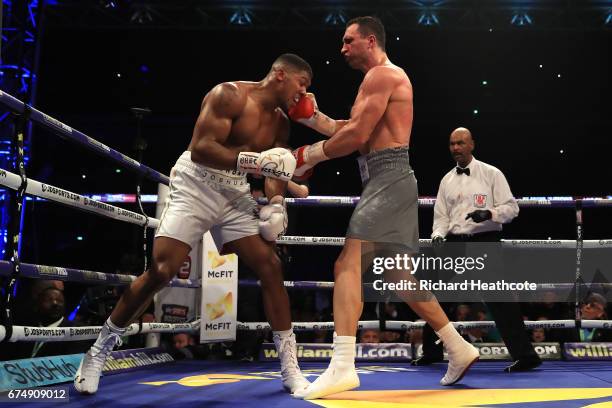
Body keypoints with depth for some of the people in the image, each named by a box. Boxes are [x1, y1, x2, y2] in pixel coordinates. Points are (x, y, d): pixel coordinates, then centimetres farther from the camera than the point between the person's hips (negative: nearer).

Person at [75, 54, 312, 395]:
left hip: (235, 193, 7)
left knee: (270, 266, -6)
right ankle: (100, 349, 5)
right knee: (161, 271, -14)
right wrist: (254, 161, -29)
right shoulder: (230, 95, -13)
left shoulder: (281, 122, 10)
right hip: (195, 185, -6)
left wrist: (277, 204, -9)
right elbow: (200, 148, -22)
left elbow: (277, 167, 11)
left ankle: (290, 367, 2)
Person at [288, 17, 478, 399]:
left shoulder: (381, 75, -7)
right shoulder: (385, 79, 25)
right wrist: (312, 117, 10)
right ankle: (459, 349, 22)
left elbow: (356, 136, -15)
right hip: (392, 181, 11)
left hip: (388, 179, -11)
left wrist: (309, 155, -5)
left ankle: (343, 366, -25)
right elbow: (350, 131, 20)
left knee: (349, 263, -18)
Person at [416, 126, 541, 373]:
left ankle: (525, 355, -6)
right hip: (455, 243, 6)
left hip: (485, 242, -5)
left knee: (499, 299, -12)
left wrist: (489, 213, -21)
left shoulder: (491, 174, -1)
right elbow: (441, 216, 13)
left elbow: (511, 208, -3)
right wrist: (438, 235, -7)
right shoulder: (447, 180, 13)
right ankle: (432, 352, 26)